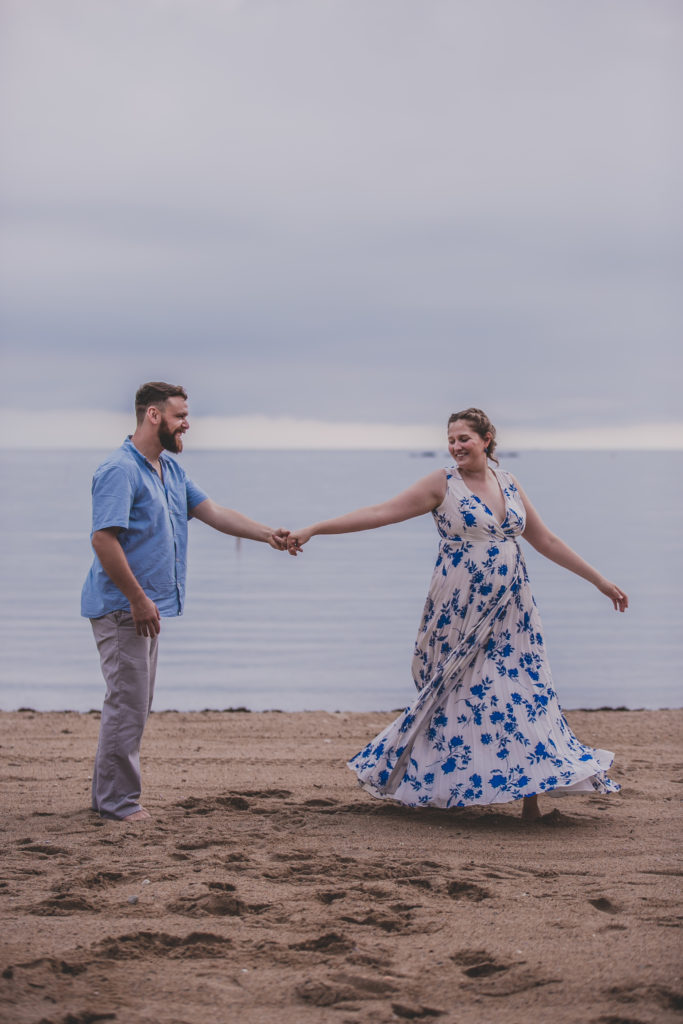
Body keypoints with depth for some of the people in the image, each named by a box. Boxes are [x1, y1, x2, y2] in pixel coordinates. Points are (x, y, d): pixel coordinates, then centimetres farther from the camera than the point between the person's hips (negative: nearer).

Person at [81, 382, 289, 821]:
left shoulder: (171, 469, 14)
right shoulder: (119, 470, -17)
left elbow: (212, 512, 14)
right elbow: (104, 539, -23)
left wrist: (267, 534, 4)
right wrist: (138, 599, -23)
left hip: (147, 608, 10)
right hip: (122, 608, -10)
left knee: (136, 704, 14)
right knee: (127, 703, -6)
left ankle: (113, 796, 22)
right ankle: (118, 802, 2)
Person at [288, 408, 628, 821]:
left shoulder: (508, 484, 9)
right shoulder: (444, 484, -4)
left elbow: (546, 541, 16)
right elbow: (380, 513, -9)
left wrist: (600, 580, 18)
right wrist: (312, 530, -16)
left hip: (510, 612, 4)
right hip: (461, 612, -4)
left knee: (524, 696, 0)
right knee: (464, 694, 0)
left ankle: (529, 796, 7)